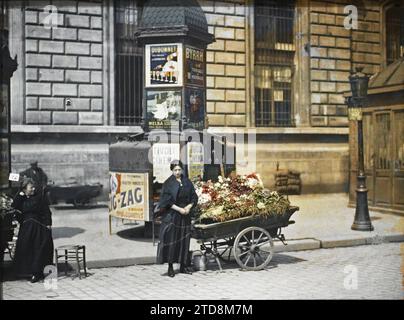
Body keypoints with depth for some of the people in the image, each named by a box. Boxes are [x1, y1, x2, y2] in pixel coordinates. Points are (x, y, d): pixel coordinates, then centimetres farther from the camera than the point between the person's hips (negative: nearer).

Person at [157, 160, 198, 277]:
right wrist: (179, 209, -15)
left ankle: (184, 265, 14)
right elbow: (166, 200, -9)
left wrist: (189, 207, -9)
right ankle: (170, 267, 0)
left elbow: (194, 197, 9)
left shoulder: (187, 182, 9)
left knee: (184, 240, 6)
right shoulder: (168, 183, -2)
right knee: (171, 239, -5)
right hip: (171, 215, -4)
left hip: (185, 216, 4)